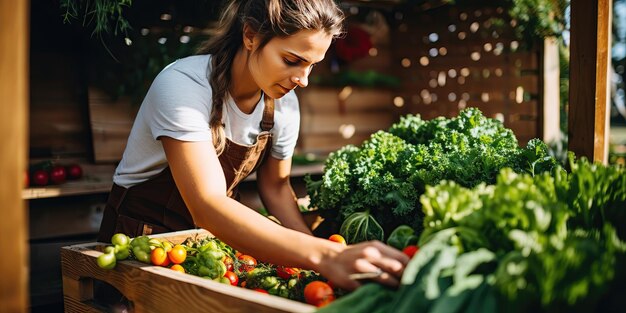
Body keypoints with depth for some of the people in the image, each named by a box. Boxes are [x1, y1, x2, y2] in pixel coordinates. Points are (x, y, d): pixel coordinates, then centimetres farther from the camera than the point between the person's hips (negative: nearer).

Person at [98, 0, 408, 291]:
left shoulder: (284, 105, -10)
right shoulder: (182, 85, -27)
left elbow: (275, 185, 4)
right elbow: (207, 206, -37)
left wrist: (313, 244, -14)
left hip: (212, 234, 4)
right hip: (141, 236, -3)